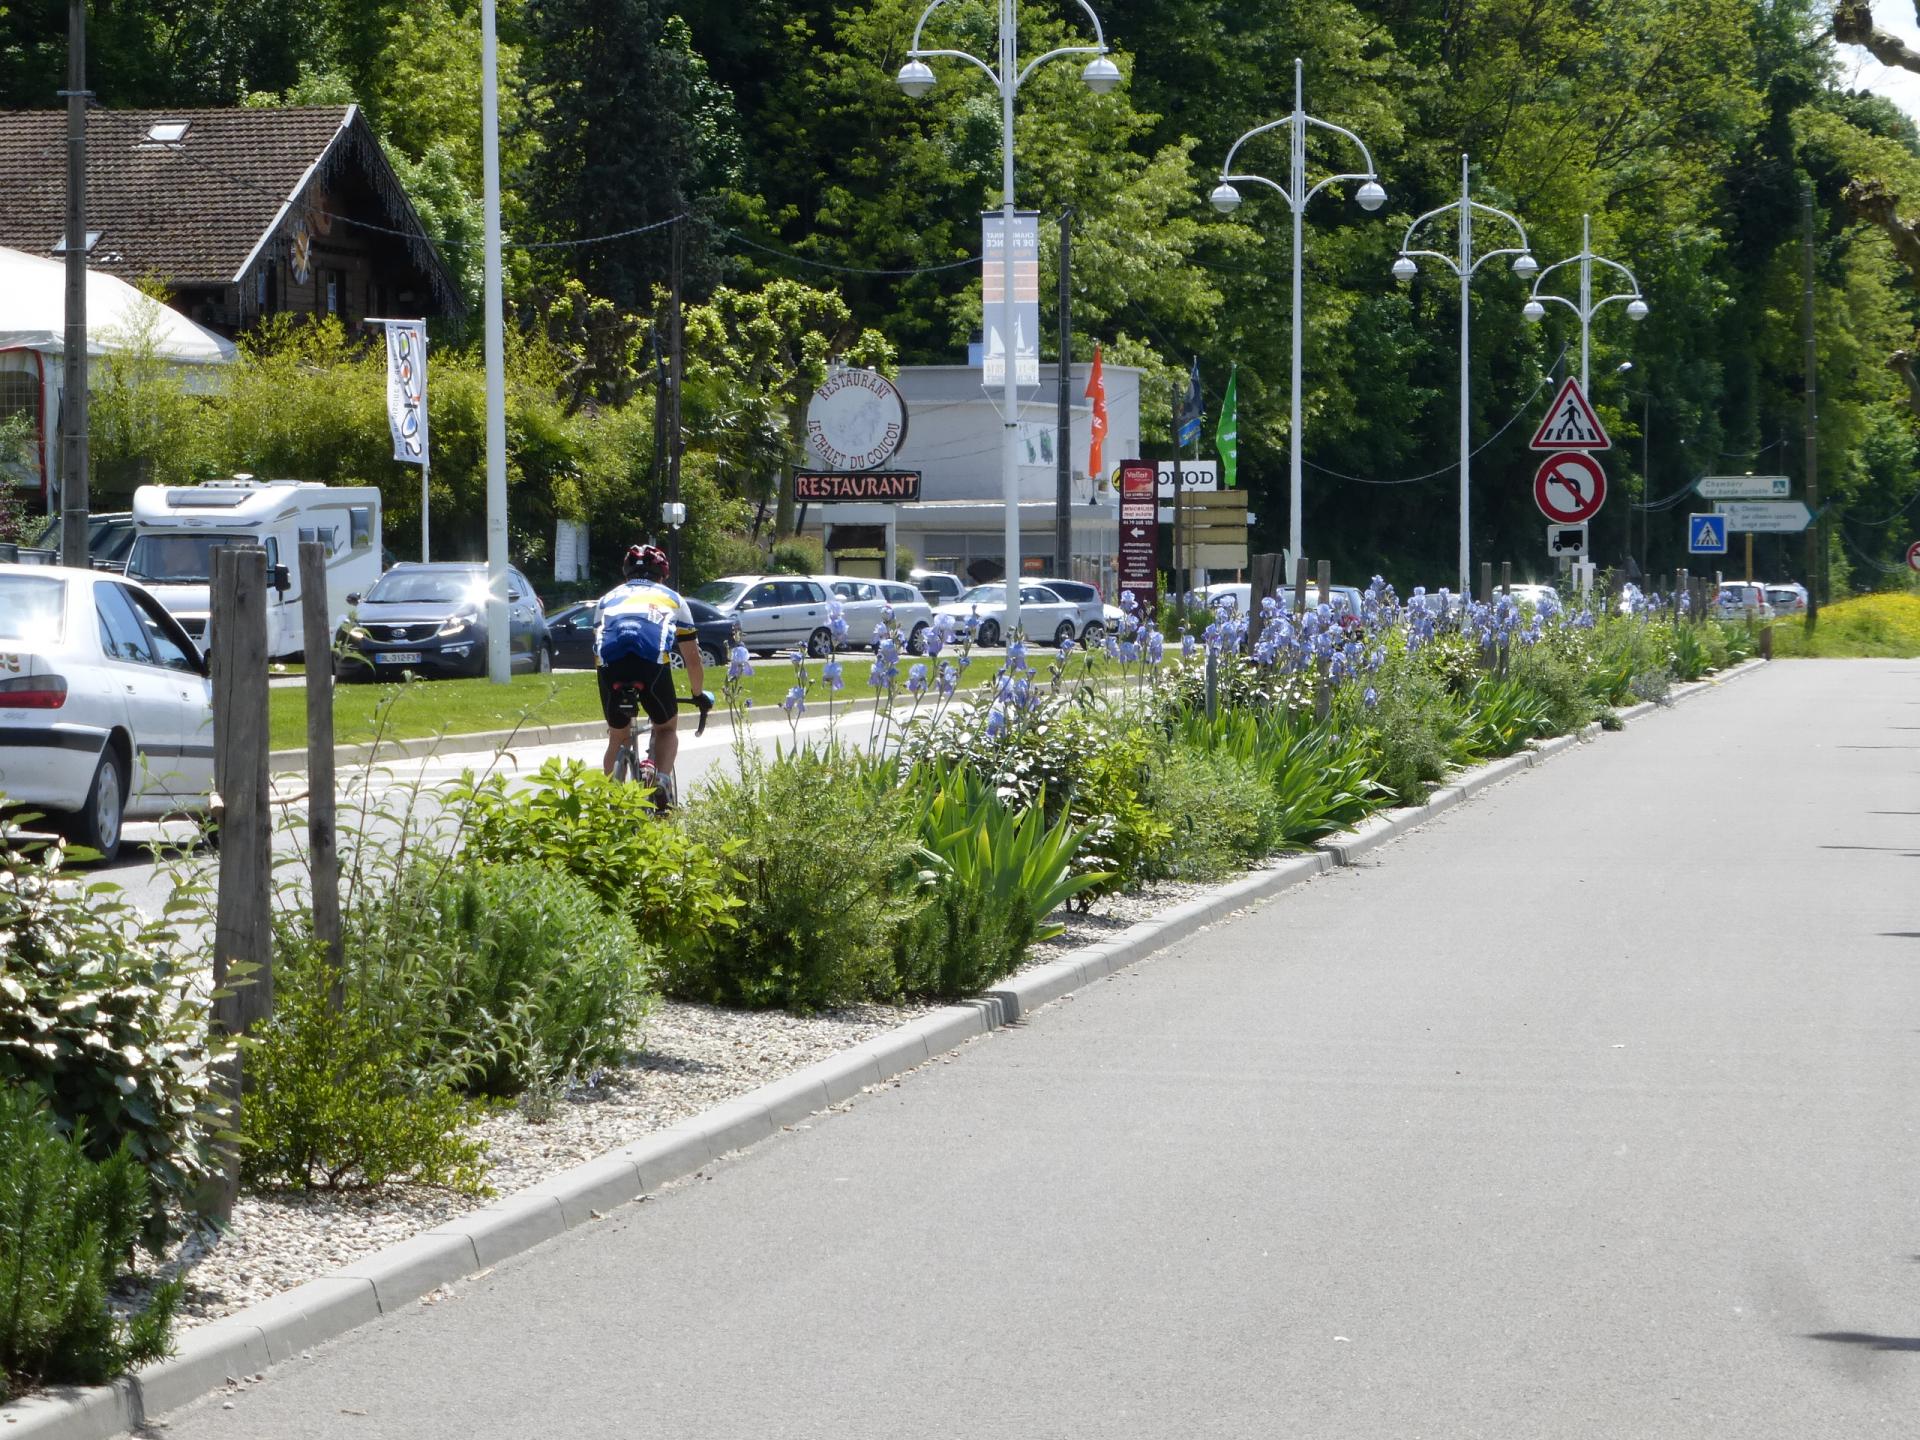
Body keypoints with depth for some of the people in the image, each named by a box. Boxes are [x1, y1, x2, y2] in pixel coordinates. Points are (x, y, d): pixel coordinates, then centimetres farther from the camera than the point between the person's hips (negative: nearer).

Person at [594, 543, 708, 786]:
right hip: (653, 662, -1)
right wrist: (699, 694, 51)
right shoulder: (672, 599, 32)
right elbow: (693, 659, 36)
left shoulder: (608, 599, 35)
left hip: (610, 665, 1)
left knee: (617, 738, 23)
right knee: (667, 728, 22)